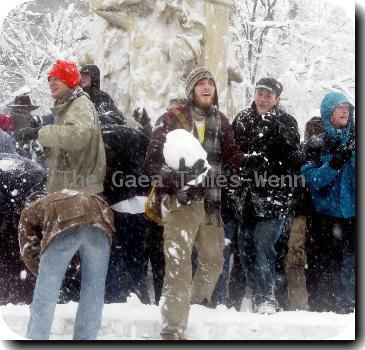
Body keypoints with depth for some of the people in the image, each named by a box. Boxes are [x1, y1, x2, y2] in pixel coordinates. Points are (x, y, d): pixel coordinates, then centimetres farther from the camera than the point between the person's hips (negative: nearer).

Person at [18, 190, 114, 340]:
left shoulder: (30, 210, 37)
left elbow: (28, 250, 25)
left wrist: (47, 276, 37)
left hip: (64, 224, -3)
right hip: (98, 221, 3)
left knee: (45, 294, 8)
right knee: (93, 293, 14)